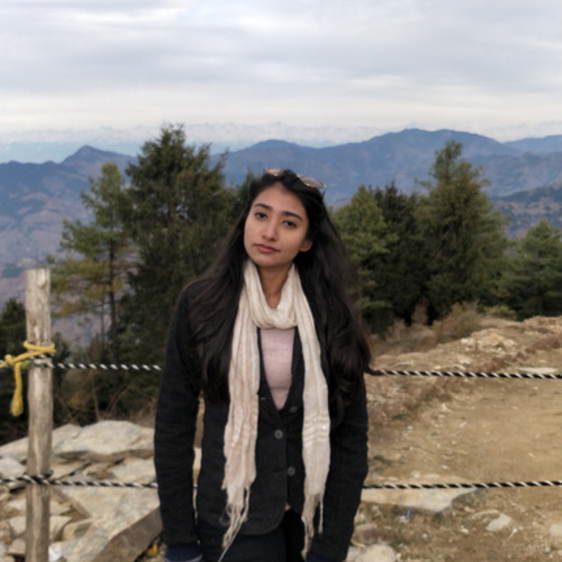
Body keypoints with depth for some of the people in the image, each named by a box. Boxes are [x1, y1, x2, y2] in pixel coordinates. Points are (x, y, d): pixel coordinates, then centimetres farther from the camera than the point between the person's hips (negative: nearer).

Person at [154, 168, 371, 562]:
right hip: (235, 516, -1)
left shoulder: (331, 314, -6)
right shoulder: (201, 304, -8)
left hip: (314, 512, 2)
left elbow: (351, 432, -6)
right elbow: (174, 423, -5)